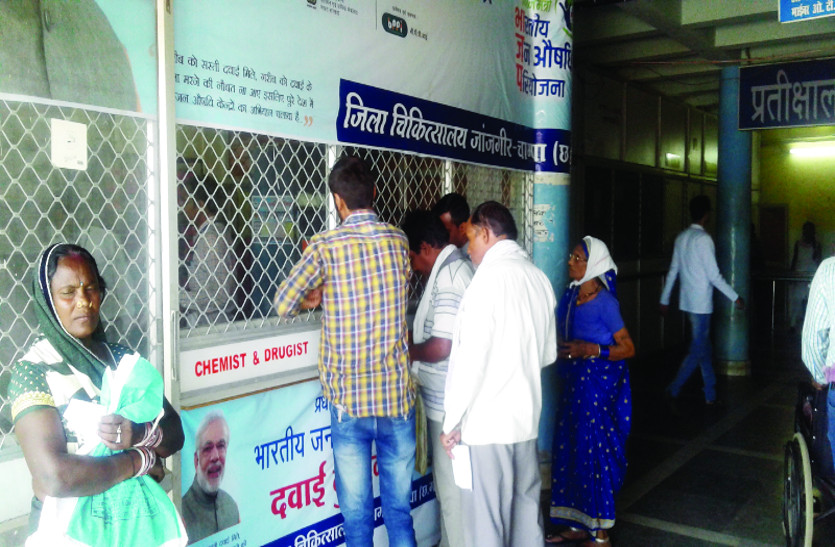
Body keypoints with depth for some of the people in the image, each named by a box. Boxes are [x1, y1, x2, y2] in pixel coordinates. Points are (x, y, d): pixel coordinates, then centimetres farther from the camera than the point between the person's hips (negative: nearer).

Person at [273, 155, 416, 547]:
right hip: (398, 395, 3)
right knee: (399, 509, 16)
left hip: (349, 399, -3)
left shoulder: (325, 247, -8)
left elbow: (283, 305, -2)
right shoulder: (399, 241, 2)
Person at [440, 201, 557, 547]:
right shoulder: (538, 278, 8)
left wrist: (452, 421, -10)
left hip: (486, 422, -7)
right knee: (526, 513, 17)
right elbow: (548, 353, 16)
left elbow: (471, 358, -18)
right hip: (526, 417, 8)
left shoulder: (490, 276, -15)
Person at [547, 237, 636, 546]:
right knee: (570, 449, 11)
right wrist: (562, 351, -1)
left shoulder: (604, 302, -13)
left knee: (595, 451, -1)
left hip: (598, 385, -7)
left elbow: (628, 348, -12)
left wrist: (591, 349, -24)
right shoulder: (569, 296, 6)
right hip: (573, 383, 7)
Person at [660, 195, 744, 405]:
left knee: (704, 348, 14)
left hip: (687, 301, 8)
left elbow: (673, 271, 12)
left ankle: (710, 394, 20)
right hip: (701, 303, -8)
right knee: (698, 350, -1)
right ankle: (673, 390, 0)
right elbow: (714, 275, -16)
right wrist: (735, 297, -8)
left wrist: (664, 300, 17)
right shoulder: (703, 239, -15)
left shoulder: (681, 238, 8)